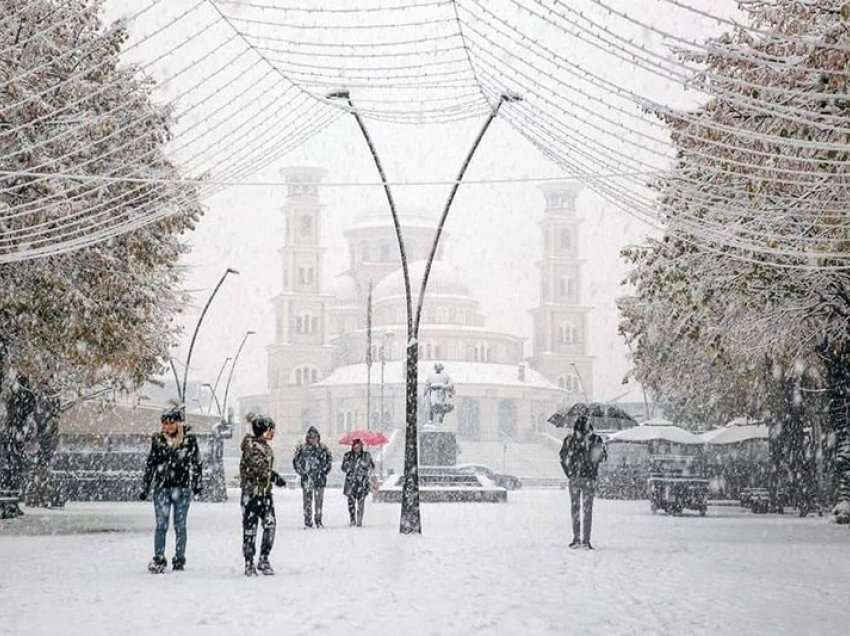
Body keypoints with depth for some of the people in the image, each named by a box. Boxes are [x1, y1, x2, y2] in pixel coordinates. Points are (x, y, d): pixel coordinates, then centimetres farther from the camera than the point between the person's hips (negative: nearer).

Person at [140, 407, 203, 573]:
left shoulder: (189, 441, 1)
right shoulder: (158, 440, 4)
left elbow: (196, 463, 9)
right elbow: (150, 464, 10)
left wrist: (197, 484, 10)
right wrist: (145, 488, 11)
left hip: (182, 489, -1)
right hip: (161, 488, 1)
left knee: (180, 526, 6)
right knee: (161, 525, -4)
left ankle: (179, 559, 16)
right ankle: (158, 559, 1)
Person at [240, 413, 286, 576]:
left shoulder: (266, 447, 14)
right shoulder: (251, 445, -13)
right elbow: (258, 465, -24)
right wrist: (275, 477, -28)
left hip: (265, 491, 8)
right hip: (251, 491, -8)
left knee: (270, 524, -1)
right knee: (250, 527, -1)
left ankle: (264, 560, 10)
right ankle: (249, 563, 6)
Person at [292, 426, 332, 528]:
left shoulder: (323, 448, 4)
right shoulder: (302, 448, 0)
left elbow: (329, 459, 13)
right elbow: (295, 461, 7)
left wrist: (325, 470, 4)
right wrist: (301, 471, -2)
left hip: (320, 478, 1)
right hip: (306, 478, -1)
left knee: (319, 500, 3)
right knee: (307, 500, -2)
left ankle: (318, 521, 12)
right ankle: (308, 522, 2)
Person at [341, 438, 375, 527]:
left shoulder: (366, 455, 6)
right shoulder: (347, 456, 9)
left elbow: (372, 466, 10)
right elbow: (343, 467, 12)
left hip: (362, 481, -1)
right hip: (351, 481, 1)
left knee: (361, 502, -6)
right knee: (351, 501, -3)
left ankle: (359, 521, -1)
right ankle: (352, 520, 8)